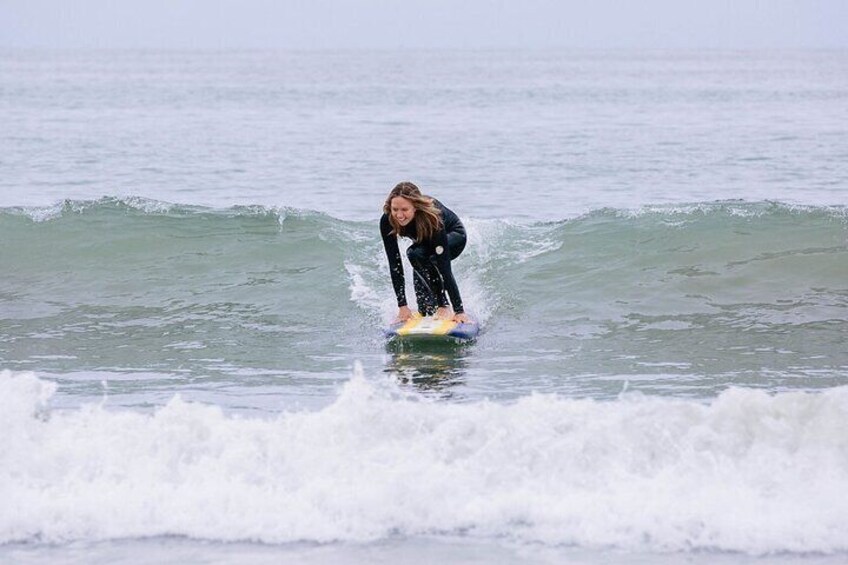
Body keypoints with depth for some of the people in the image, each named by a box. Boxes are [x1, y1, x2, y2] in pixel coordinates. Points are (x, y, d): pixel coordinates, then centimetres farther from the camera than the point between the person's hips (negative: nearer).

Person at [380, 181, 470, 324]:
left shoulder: (432, 217, -41)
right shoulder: (387, 221, -30)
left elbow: (444, 266, -41)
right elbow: (394, 264, -26)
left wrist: (459, 311, -41)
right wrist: (402, 306, -30)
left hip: (454, 236, -5)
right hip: (423, 242, 5)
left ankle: (443, 305, -22)